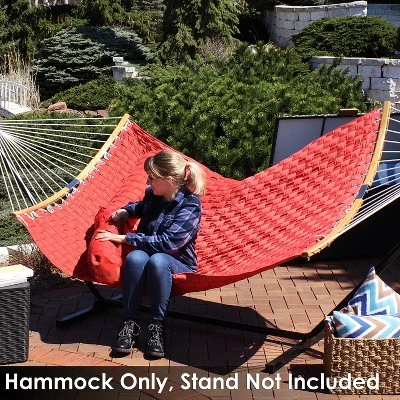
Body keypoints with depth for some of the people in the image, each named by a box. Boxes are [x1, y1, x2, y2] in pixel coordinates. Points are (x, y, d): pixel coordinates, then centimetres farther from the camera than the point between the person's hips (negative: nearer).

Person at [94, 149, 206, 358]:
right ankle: (130, 323, -24)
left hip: (177, 263, -4)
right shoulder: (152, 194, 1)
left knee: (157, 260, -39)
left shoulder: (190, 204, -17)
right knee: (135, 257, -33)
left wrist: (124, 238, -24)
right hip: (146, 253, 4)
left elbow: (166, 243, -25)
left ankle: (157, 326, -26)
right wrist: (126, 211, 6)